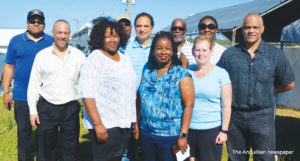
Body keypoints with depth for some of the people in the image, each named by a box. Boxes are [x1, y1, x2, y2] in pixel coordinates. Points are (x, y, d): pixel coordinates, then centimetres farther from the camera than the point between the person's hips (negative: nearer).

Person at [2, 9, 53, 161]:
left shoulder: (51, 42, 6)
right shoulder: (16, 40, 5)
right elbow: (9, 67, 5)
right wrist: (6, 92, 0)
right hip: (22, 96, 0)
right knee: (23, 133, 9)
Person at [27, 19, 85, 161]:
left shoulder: (79, 56, 3)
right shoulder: (41, 55, 3)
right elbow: (33, 85, 6)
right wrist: (33, 110, 2)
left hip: (71, 108, 0)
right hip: (46, 108, 0)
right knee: (45, 149, 11)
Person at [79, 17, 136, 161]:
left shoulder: (125, 58, 12)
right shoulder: (94, 59, -10)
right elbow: (87, 95, -17)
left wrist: (135, 119, 14)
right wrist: (97, 124, -22)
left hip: (125, 122, 7)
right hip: (104, 125, -7)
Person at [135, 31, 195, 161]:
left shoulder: (182, 75, -6)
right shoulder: (148, 70, 8)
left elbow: (189, 106, -12)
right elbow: (141, 99, 12)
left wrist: (183, 135, -17)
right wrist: (137, 125, 9)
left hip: (170, 136, -4)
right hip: (146, 133, 4)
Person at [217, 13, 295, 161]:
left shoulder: (275, 54, 1)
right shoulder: (229, 54, 3)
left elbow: (289, 84, 8)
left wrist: (267, 91, 6)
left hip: (262, 117, -1)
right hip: (235, 116, 2)